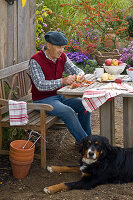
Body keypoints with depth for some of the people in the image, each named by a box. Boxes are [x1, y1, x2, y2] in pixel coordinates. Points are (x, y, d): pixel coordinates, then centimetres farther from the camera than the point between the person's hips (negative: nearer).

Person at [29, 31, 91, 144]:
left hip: (59, 95, 7)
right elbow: (40, 85, -27)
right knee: (68, 112, -29)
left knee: (84, 105, -10)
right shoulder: (35, 61, -19)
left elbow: (74, 69, 10)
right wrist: (63, 81, -38)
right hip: (43, 99, -7)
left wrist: (81, 74, -17)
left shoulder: (62, 57, 2)